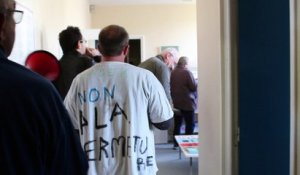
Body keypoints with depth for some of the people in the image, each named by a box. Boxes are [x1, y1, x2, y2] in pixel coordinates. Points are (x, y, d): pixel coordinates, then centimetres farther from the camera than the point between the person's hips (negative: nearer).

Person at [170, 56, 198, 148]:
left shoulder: (173, 73, 4)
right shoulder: (187, 72, -16)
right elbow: (194, 87, -14)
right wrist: (196, 82, 5)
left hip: (176, 103, 6)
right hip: (187, 103, -6)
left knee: (177, 124, 14)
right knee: (190, 124, 4)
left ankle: (176, 143, 19)